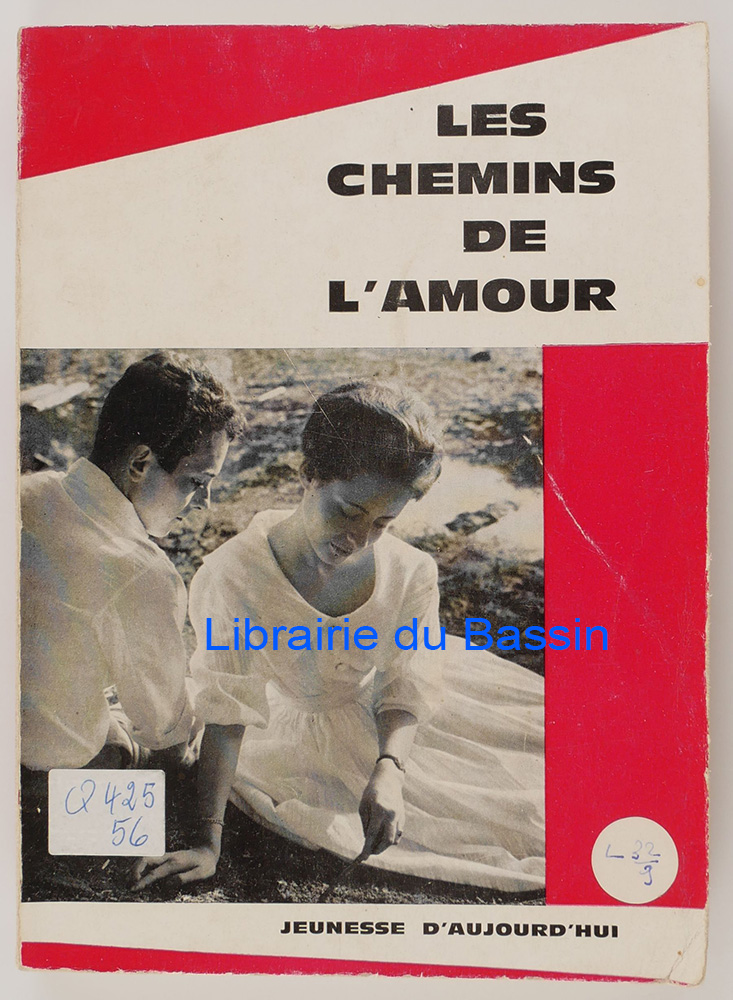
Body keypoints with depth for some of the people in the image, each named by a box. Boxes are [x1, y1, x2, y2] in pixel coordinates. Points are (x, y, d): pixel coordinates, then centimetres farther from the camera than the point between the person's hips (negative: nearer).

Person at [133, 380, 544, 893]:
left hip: (381, 730, 3)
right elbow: (225, 714, -25)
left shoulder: (411, 575, -21)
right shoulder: (232, 577, -29)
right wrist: (208, 843, -26)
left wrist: (388, 769, -37)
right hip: (292, 738, -3)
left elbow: (403, 693, -16)